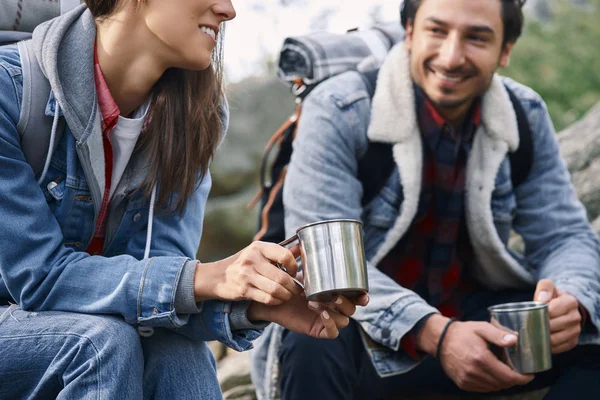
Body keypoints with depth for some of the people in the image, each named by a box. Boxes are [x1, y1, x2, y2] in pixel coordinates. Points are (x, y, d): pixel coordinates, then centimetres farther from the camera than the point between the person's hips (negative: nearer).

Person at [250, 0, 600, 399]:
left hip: (474, 317, 5)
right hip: (372, 336, -5)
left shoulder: (527, 116, -1)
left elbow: (565, 235, 0)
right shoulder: (337, 111, -15)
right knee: (317, 340, -37)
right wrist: (434, 334, -38)